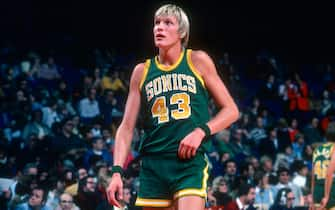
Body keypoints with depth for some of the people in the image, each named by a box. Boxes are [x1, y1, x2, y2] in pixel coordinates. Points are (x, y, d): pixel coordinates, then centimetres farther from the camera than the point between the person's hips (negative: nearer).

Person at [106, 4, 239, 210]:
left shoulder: (197, 61, 6)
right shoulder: (142, 72, 12)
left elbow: (231, 110, 8)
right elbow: (126, 127, 11)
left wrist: (202, 131, -10)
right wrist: (117, 171, -1)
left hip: (190, 162, -3)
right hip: (153, 166, 3)